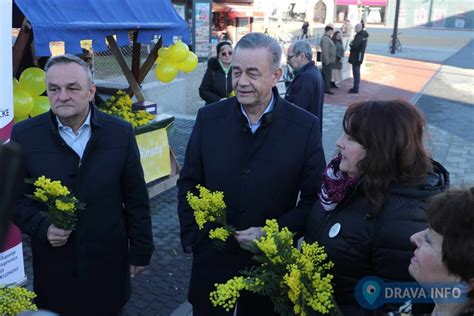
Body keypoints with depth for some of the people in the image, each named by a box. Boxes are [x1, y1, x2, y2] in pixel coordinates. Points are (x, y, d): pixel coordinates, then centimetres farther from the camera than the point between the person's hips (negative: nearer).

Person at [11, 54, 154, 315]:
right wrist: (41, 227, -15)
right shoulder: (24, 135, -6)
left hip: (109, 259, 0)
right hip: (53, 264, 0)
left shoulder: (120, 132, -6)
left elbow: (136, 199, -1)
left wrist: (140, 250, 2)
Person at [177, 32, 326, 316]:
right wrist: (191, 238, -3)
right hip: (212, 257, 2)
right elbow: (189, 183, 3)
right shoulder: (209, 118, -6)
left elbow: (314, 197, -7)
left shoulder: (305, 127, -12)